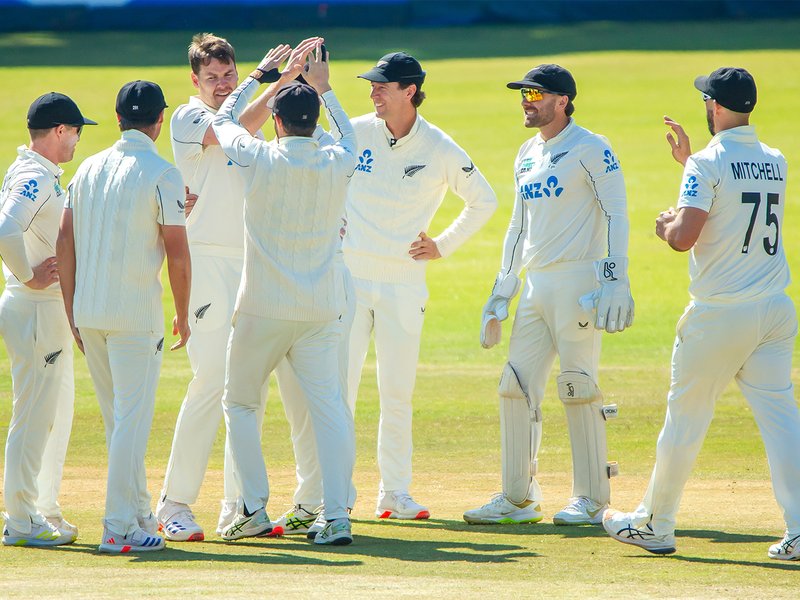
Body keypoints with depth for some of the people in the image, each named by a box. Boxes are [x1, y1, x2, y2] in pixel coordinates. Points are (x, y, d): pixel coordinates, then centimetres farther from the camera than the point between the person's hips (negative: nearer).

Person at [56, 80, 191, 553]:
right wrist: (183, 316, 0)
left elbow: (65, 242, 9)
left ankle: (139, 514, 25)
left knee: (118, 416, 17)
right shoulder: (161, 173, -9)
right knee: (133, 416, -4)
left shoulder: (89, 168, 9)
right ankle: (120, 526, -8)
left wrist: (72, 313, 14)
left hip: (88, 312, 6)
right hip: (136, 312, -6)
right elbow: (178, 253, -11)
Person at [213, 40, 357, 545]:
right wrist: (323, 86, 32)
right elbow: (349, 134, 25)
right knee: (329, 405, -2)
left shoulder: (260, 158, -8)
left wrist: (265, 75, 22)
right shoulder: (338, 162, -1)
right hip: (322, 308, 2)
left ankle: (254, 509, 7)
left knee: (241, 403, 14)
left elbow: (224, 120, 12)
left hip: (264, 308, -2)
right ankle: (337, 517, -12)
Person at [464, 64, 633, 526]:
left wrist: (616, 279, -21)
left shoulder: (590, 149, -6)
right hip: (536, 287, 8)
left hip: (578, 281, -8)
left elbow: (616, 214, -12)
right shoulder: (528, 155, 18)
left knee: (578, 387, -7)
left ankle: (592, 500, 0)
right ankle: (517, 499, 10)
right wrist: (501, 295, 19)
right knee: (517, 386, 4)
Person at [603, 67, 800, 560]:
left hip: (719, 315, -5)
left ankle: (654, 525, 20)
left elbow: (685, 236, -20)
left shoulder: (709, 163, -11)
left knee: (685, 421, 8)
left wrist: (666, 225, 2)